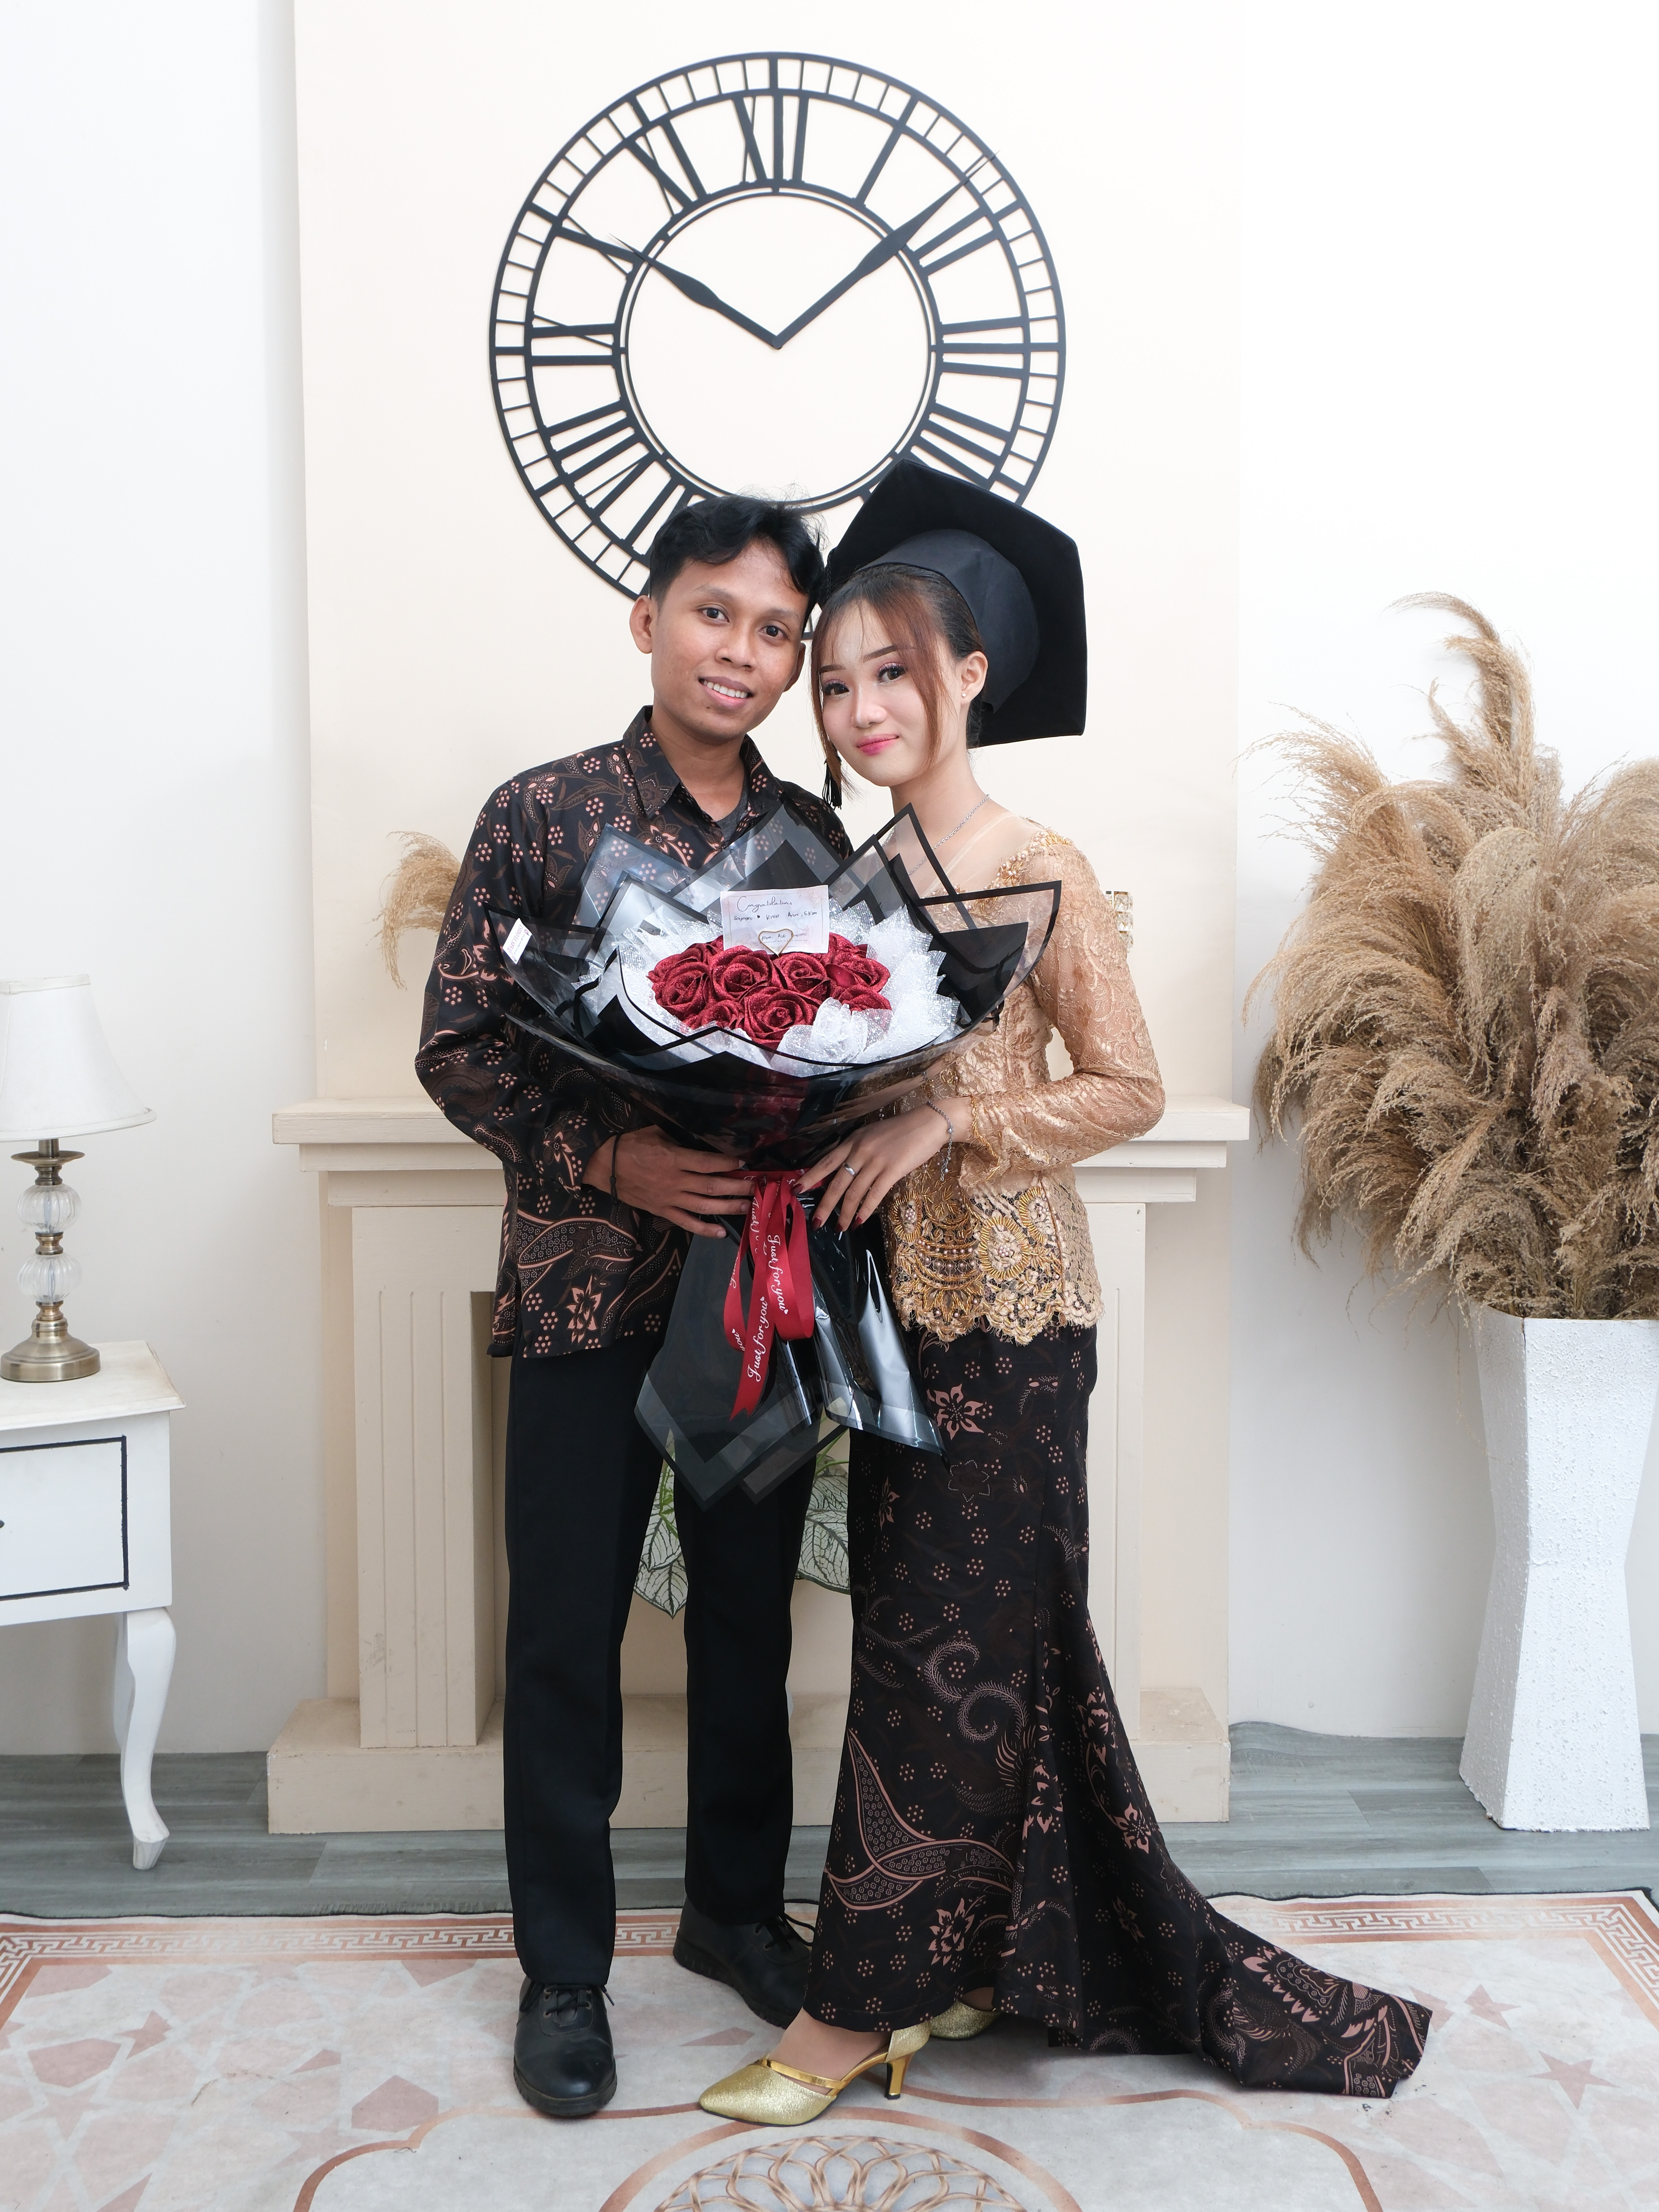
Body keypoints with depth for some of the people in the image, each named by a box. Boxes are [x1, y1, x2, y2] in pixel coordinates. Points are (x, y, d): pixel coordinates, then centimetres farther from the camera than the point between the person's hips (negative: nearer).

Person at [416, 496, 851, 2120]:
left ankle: (737, 1906, 36)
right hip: (589, 1284, -3)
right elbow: (458, 1044, -5)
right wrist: (610, 1159, -18)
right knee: (567, 1629, 6)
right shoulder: (541, 816, -3)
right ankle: (563, 1969, 25)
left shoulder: (814, 840, 7)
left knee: (750, 1612, 14)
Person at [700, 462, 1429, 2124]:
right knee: (1002, 1636, 15)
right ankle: (1005, 1957, 30)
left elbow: (1129, 1090, -10)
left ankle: (862, 2005, 14)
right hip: (901, 1293, 7)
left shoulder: (1039, 870, -9)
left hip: (1009, 1296, -6)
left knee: (945, 1639, 2)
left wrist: (947, 1119, -18)